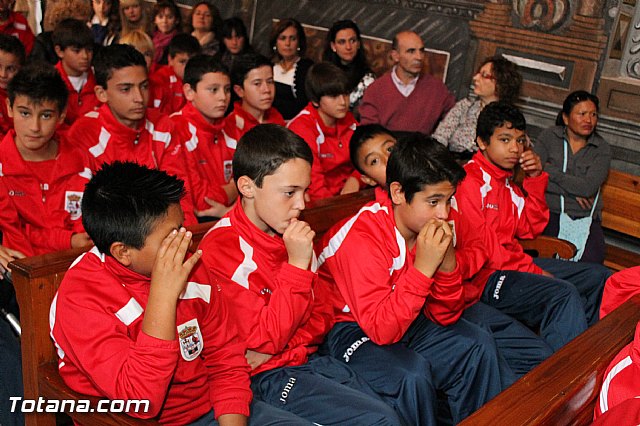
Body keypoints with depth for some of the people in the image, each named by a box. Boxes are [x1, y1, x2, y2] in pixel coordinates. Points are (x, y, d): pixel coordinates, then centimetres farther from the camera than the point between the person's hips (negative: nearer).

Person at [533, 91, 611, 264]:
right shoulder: (548, 137, 7)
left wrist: (550, 171, -7)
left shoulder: (602, 149, 8)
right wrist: (571, 191, -7)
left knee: (592, 261, -25)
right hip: (550, 212, -1)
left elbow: (588, 188, -8)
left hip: (585, 218, 2)